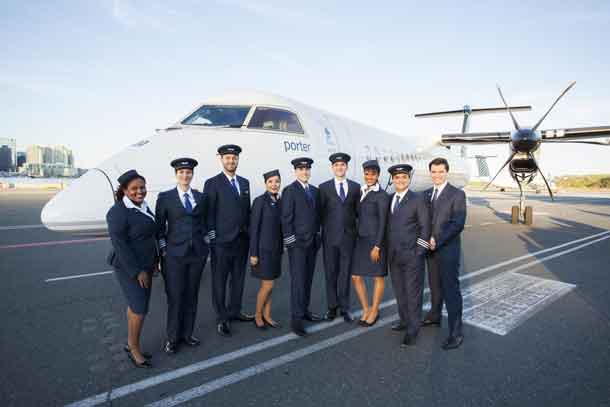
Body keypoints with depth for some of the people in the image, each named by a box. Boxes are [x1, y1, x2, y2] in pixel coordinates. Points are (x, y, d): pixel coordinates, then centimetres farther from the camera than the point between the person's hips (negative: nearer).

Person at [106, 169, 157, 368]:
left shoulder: (142, 206, 6)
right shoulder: (118, 212, -19)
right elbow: (119, 244, -21)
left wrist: (154, 261, 12)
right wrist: (137, 271, -20)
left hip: (144, 265, 8)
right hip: (128, 267, -8)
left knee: (136, 305, 16)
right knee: (140, 309, -4)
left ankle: (131, 343, 30)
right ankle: (134, 348, 16)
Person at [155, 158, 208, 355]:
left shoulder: (200, 197, 7)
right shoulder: (165, 197, -2)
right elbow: (159, 226, 0)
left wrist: (206, 244, 7)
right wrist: (163, 250, -3)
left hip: (197, 252, 3)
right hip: (175, 253, -3)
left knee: (192, 295, 12)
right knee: (175, 296, 3)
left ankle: (187, 333, 28)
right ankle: (172, 337, 22)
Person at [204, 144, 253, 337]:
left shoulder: (244, 182, 12)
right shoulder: (212, 183, -5)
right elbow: (209, 214, -8)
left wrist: (249, 233, 10)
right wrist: (212, 237, -10)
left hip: (242, 240, 6)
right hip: (222, 241, -5)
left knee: (238, 278, 15)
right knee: (220, 280, 5)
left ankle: (235, 311, 32)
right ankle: (222, 318, 19)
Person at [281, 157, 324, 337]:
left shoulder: (315, 191, 12)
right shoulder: (289, 191, -7)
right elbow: (286, 218, -10)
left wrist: (318, 234, 10)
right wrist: (290, 240, -14)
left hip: (313, 241, 6)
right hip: (297, 242, -6)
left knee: (308, 278, 12)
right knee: (298, 279, -5)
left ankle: (305, 310, 25)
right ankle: (296, 318, 2)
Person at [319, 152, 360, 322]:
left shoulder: (355, 187, 6)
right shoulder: (324, 187, 2)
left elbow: (358, 211, 9)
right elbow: (320, 212, 3)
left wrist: (356, 230, 4)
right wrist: (325, 229, -1)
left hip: (348, 236, 1)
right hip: (330, 236, -1)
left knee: (345, 273, 8)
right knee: (330, 273, 8)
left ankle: (345, 308, 21)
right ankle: (332, 307, 22)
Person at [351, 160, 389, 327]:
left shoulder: (382, 195, -10)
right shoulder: (361, 192, 9)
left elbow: (383, 222, -13)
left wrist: (377, 246, -15)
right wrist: (358, 238, 9)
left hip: (376, 241, -7)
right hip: (361, 240, 7)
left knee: (378, 277, 9)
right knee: (356, 277, 8)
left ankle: (374, 311, 25)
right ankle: (366, 309, 26)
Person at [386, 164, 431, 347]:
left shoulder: (418, 199, -6)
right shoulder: (389, 199, 10)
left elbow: (425, 227, -6)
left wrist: (419, 251, -10)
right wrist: (388, 250, 10)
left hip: (412, 255, -5)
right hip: (394, 255, 5)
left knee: (413, 292, 3)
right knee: (399, 291, 15)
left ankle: (413, 329, 15)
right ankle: (404, 320, 32)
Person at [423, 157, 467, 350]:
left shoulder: (457, 194, -9)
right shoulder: (427, 194, 10)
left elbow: (458, 224, -16)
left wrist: (437, 240, -21)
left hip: (448, 249, -6)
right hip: (431, 248, 6)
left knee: (451, 289, -1)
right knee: (434, 285, 19)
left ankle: (456, 332, 9)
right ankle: (434, 317, 37)